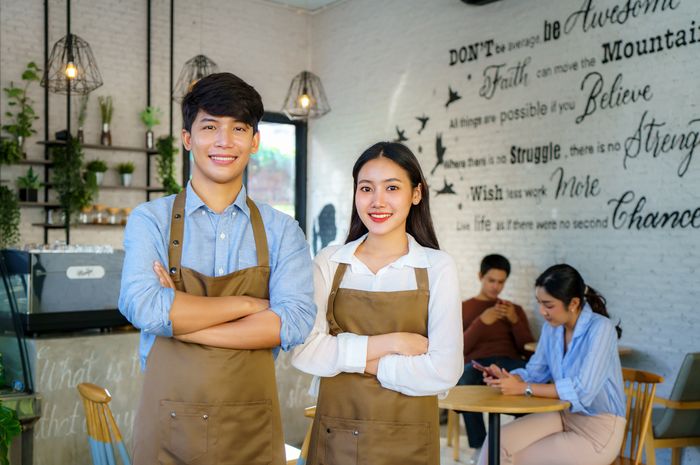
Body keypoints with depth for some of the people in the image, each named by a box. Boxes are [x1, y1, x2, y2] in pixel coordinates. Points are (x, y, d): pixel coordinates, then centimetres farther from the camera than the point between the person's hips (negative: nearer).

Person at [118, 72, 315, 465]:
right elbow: (143, 307, -17)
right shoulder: (150, 221, -1)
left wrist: (181, 319, -16)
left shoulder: (282, 231, 1)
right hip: (167, 430, 0)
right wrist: (249, 304, -13)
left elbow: (296, 322, -13)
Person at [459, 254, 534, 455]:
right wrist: (481, 322, -9)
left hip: (509, 363, 1)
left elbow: (529, 350, 13)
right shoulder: (462, 308, 19)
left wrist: (515, 321, -2)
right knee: (466, 379, -39)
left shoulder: (515, 309, 24)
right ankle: (479, 447, -29)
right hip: (476, 363, -1)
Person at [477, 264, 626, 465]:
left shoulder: (600, 329, -20)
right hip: (562, 415, 6)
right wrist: (507, 378, -15)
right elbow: (535, 371, 7)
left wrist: (523, 388, -28)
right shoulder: (552, 327, 0)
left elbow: (582, 391, -29)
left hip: (599, 428, -6)